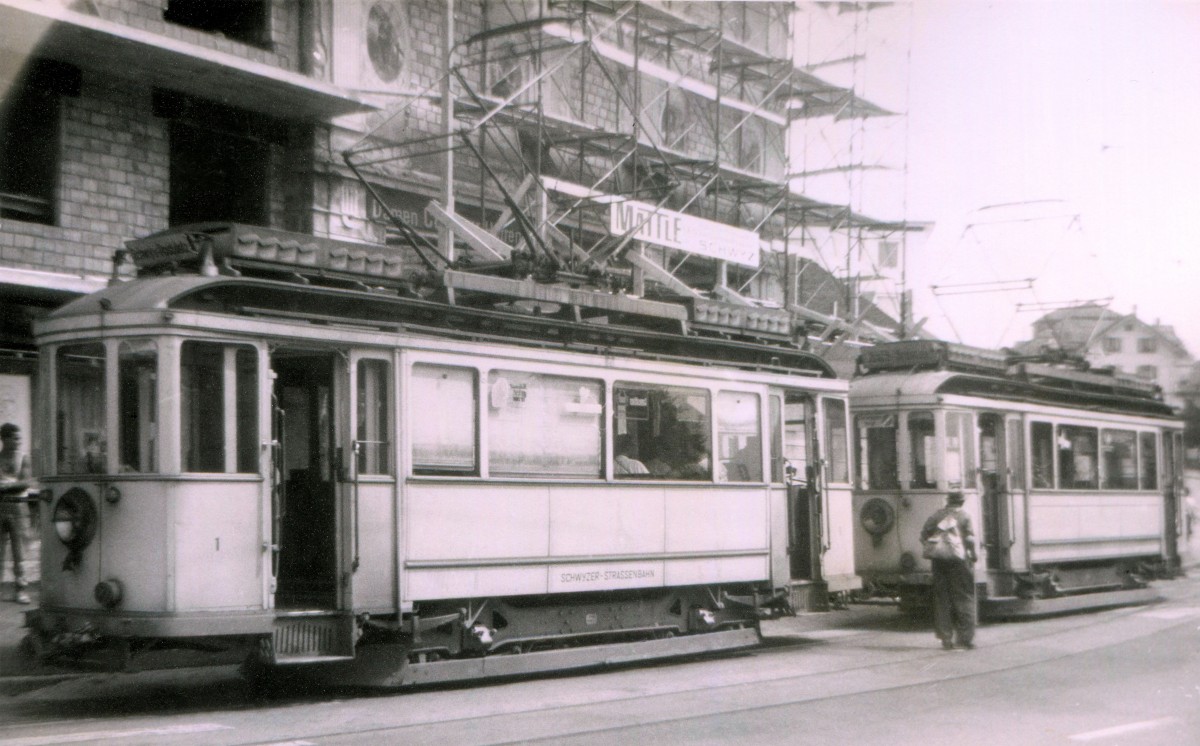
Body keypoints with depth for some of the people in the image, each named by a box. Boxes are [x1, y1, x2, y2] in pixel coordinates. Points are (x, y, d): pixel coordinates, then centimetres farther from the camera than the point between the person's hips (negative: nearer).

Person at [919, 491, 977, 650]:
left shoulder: (937, 515, 6)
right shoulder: (964, 516, -4)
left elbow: (924, 535, 2)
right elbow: (970, 539, -11)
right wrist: (973, 555, 2)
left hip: (939, 562, 3)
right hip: (959, 560, -3)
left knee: (942, 600, 8)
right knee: (964, 599, 4)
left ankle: (946, 639, 9)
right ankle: (965, 639, 2)